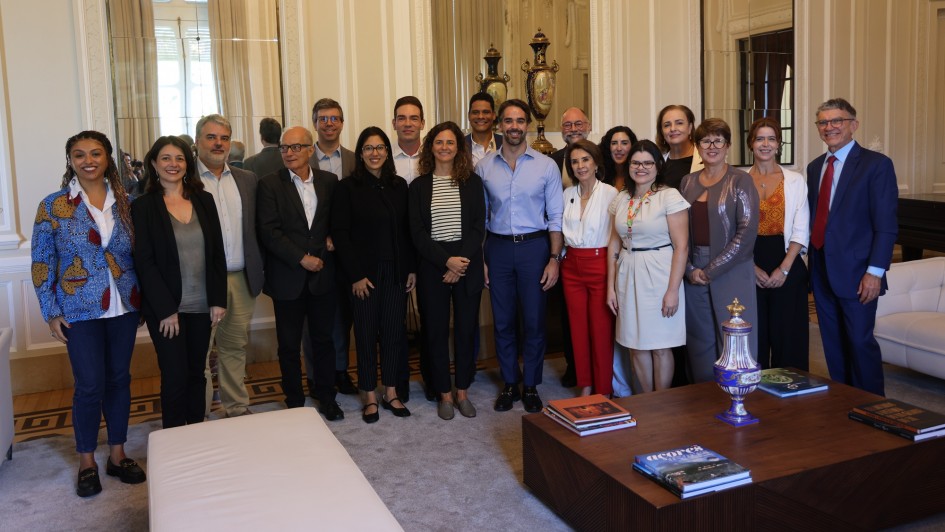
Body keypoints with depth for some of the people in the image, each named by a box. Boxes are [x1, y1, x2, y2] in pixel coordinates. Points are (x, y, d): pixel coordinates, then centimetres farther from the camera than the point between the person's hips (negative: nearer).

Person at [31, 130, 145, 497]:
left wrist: (143, 297, 0)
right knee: (90, 386, 1)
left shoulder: (125, 202, 3)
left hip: (124, 306, 2)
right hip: (80, 311, -2)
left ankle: (117, 455, 26)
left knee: (119, 380, 11)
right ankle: (87, 462, 21)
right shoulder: (53, 206, -3)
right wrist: (51, 312, -5)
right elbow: (42, 263, -1)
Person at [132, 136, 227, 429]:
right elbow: (144, 262, -7)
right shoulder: (143, 206, -4)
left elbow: (217, 253, 7)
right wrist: (166, 310, -12)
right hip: (166, 308, -3)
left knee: (197, 373, 11)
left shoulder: (203, 200, 6)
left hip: (201, 305, 3)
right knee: (175, 377, 0)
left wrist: (218, 300, 0)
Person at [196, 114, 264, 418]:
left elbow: (257, 227, 13)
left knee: (235, 346, 13)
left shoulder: (247, 180, 11)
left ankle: (237, 408, 24)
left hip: (241, 279, 4)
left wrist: (259, 268, 4)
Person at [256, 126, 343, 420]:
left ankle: (326, 397, 27)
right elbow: (268, 231, -11)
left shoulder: (329, 181, 5)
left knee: (324, 339, 12)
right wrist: (302, 259, -15)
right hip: (287, 277, -2)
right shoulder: (270, 184, -5)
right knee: (289, 344, 8)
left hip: (323, 274, 2)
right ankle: (294, 402, 23)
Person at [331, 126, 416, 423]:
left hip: (396, 272, 3)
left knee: (394, 332, 7)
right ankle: (370, 397, 17)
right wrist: (355, 275, -12)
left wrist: (411, 268, 3)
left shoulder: (399, 186, 8)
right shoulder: (348, 188, -4)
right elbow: (340, 234, -7)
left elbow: (407, 230, 9)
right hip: (365, 273, -3)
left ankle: (391, 392, 21)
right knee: (366, 334, 5)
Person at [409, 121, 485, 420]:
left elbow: (479, 226, 0)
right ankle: (444, 394, 17)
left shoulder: (472, 182, 5)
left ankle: (463, 391, 18)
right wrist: (446, 260, -14)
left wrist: (461, 262, -12)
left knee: (466, 328, 5)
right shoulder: (419, 186, 4)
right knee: (436, 330, 4)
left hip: (468, 265, 0)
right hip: (432, 267, 0)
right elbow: (417, 232, -2)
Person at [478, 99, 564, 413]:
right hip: (497, 248, 2)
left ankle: (531, 386, 20)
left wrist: (554, 259, -7)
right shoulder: (484, 167, 3)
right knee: (503, 321, 9)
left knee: (534, 321, 4)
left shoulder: (546, 166, -2)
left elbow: (556, 216, -1)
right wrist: (479, 259, 2)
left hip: (534, 246, -1)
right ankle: (509, 384, 24)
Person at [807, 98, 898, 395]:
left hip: (855, 273, -6)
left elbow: (886, 225, -11)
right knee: (833, 345, 13)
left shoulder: (876, 164, -6)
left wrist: (875, 271, -17)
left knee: (860, 342, 0)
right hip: (822, 272, 6)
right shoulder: (814, 167, 13)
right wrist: (811, 265, 8)